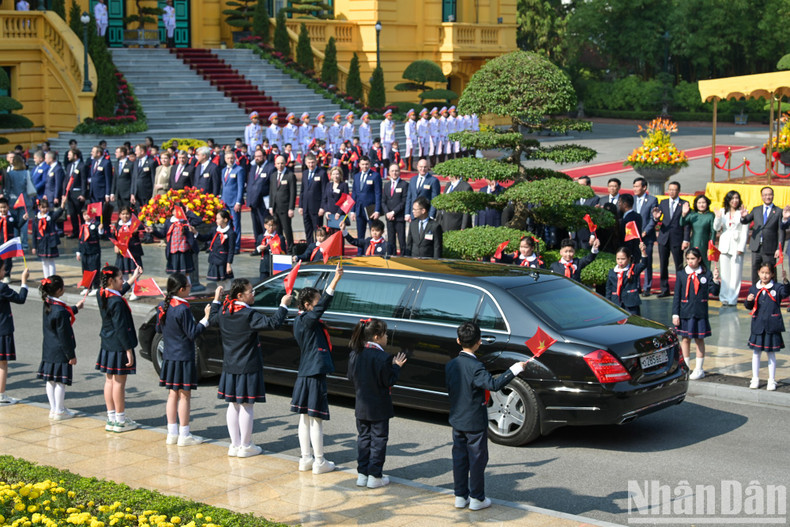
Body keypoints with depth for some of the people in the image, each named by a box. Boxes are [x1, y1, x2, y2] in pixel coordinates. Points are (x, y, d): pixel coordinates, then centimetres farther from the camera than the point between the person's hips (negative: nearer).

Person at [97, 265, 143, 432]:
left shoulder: (102, 295, 4)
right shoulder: (117, 302, -22)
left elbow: (119, 292, 27)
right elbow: (121, 328, -21)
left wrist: (133, 278, 33)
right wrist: (129, 350, -17)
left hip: (107, 346, 9)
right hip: (119, 346, -9)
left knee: (110, 380, 13)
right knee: (119, 382, -1)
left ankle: (111, 419, 20)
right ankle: (120, 421, 7)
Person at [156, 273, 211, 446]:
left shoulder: (163, 306, 4)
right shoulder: (183, 309, -20)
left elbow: (159, 329, 14)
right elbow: (192, 333, -17)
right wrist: (206, 318, -14)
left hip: (169, 357, 8)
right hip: (183, 358, -8)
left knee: (173, 394, 14)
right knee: (184, 395, 0)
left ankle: (172, 433, 18)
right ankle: (184, 436, 5)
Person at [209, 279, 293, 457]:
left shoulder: (223, 312, 3)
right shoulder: (249, 315, -18)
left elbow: (212, 319, 25)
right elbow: (273, 323, -24)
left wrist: (216, 299, 36)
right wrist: (283, 305, -12)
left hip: (229, 368, 7)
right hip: (248, 368, -7)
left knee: (233, 405, 13)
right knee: (246, 406, 1)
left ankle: (235, 444, 18)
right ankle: (245, 446, 8)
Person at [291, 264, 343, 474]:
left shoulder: (299, 321, 12)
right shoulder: (306, 320, -18)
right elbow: (322, 306, -30)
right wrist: (335, 280, -37)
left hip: (304, 375, 10)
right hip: (314, 376, -10)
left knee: (305, 418, 14)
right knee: (316, 419, -1)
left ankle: (306, 459, 21)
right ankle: (319, 462, 6)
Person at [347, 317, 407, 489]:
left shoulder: (355, 354, -2)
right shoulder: (383, 357, -21)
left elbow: (351, 376, 6)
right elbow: (389, 381, -16)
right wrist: (396, 367, -3)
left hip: (361, 406, 6)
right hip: (379, 408, -6)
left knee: (363, 438, 15)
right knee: (379, 440, 5)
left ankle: (362, 474, 18)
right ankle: (375, 477, 7)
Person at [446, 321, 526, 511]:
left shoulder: (451, 365, 1)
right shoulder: (475, 366, -21)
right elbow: (494, 384, -33)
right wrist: (514, 369, -30)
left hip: (457, 420, 6)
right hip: (475, 422, -6)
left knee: (460, 458, 14)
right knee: (477, 459, 5)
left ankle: (460, 496, 20)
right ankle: (477, 499, 12)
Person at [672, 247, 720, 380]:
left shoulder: (706, 274, -1)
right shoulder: (681, 274, 1)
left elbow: (714, 292, -4)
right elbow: (677, 295, 2)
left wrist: (715, 280, -21)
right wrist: (675, 314, -2)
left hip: (700, 313, -1)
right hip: (685, 313, 1)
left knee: (699, 339, 7)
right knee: (685, 339, 9)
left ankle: (699, 369, 18)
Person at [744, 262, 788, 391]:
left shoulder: (777, 288, -3)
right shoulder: (754, 289, 6)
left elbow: (785, 293, -22)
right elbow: (748, 306, 10)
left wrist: (786, 282, -39)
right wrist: (748, 301, -12)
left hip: (772, 326, -2)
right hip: (758, 326, 2)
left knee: (771, 353, 6)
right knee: (756, 352, 9)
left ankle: (772, 381, 15)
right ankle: (755, 379, 20)